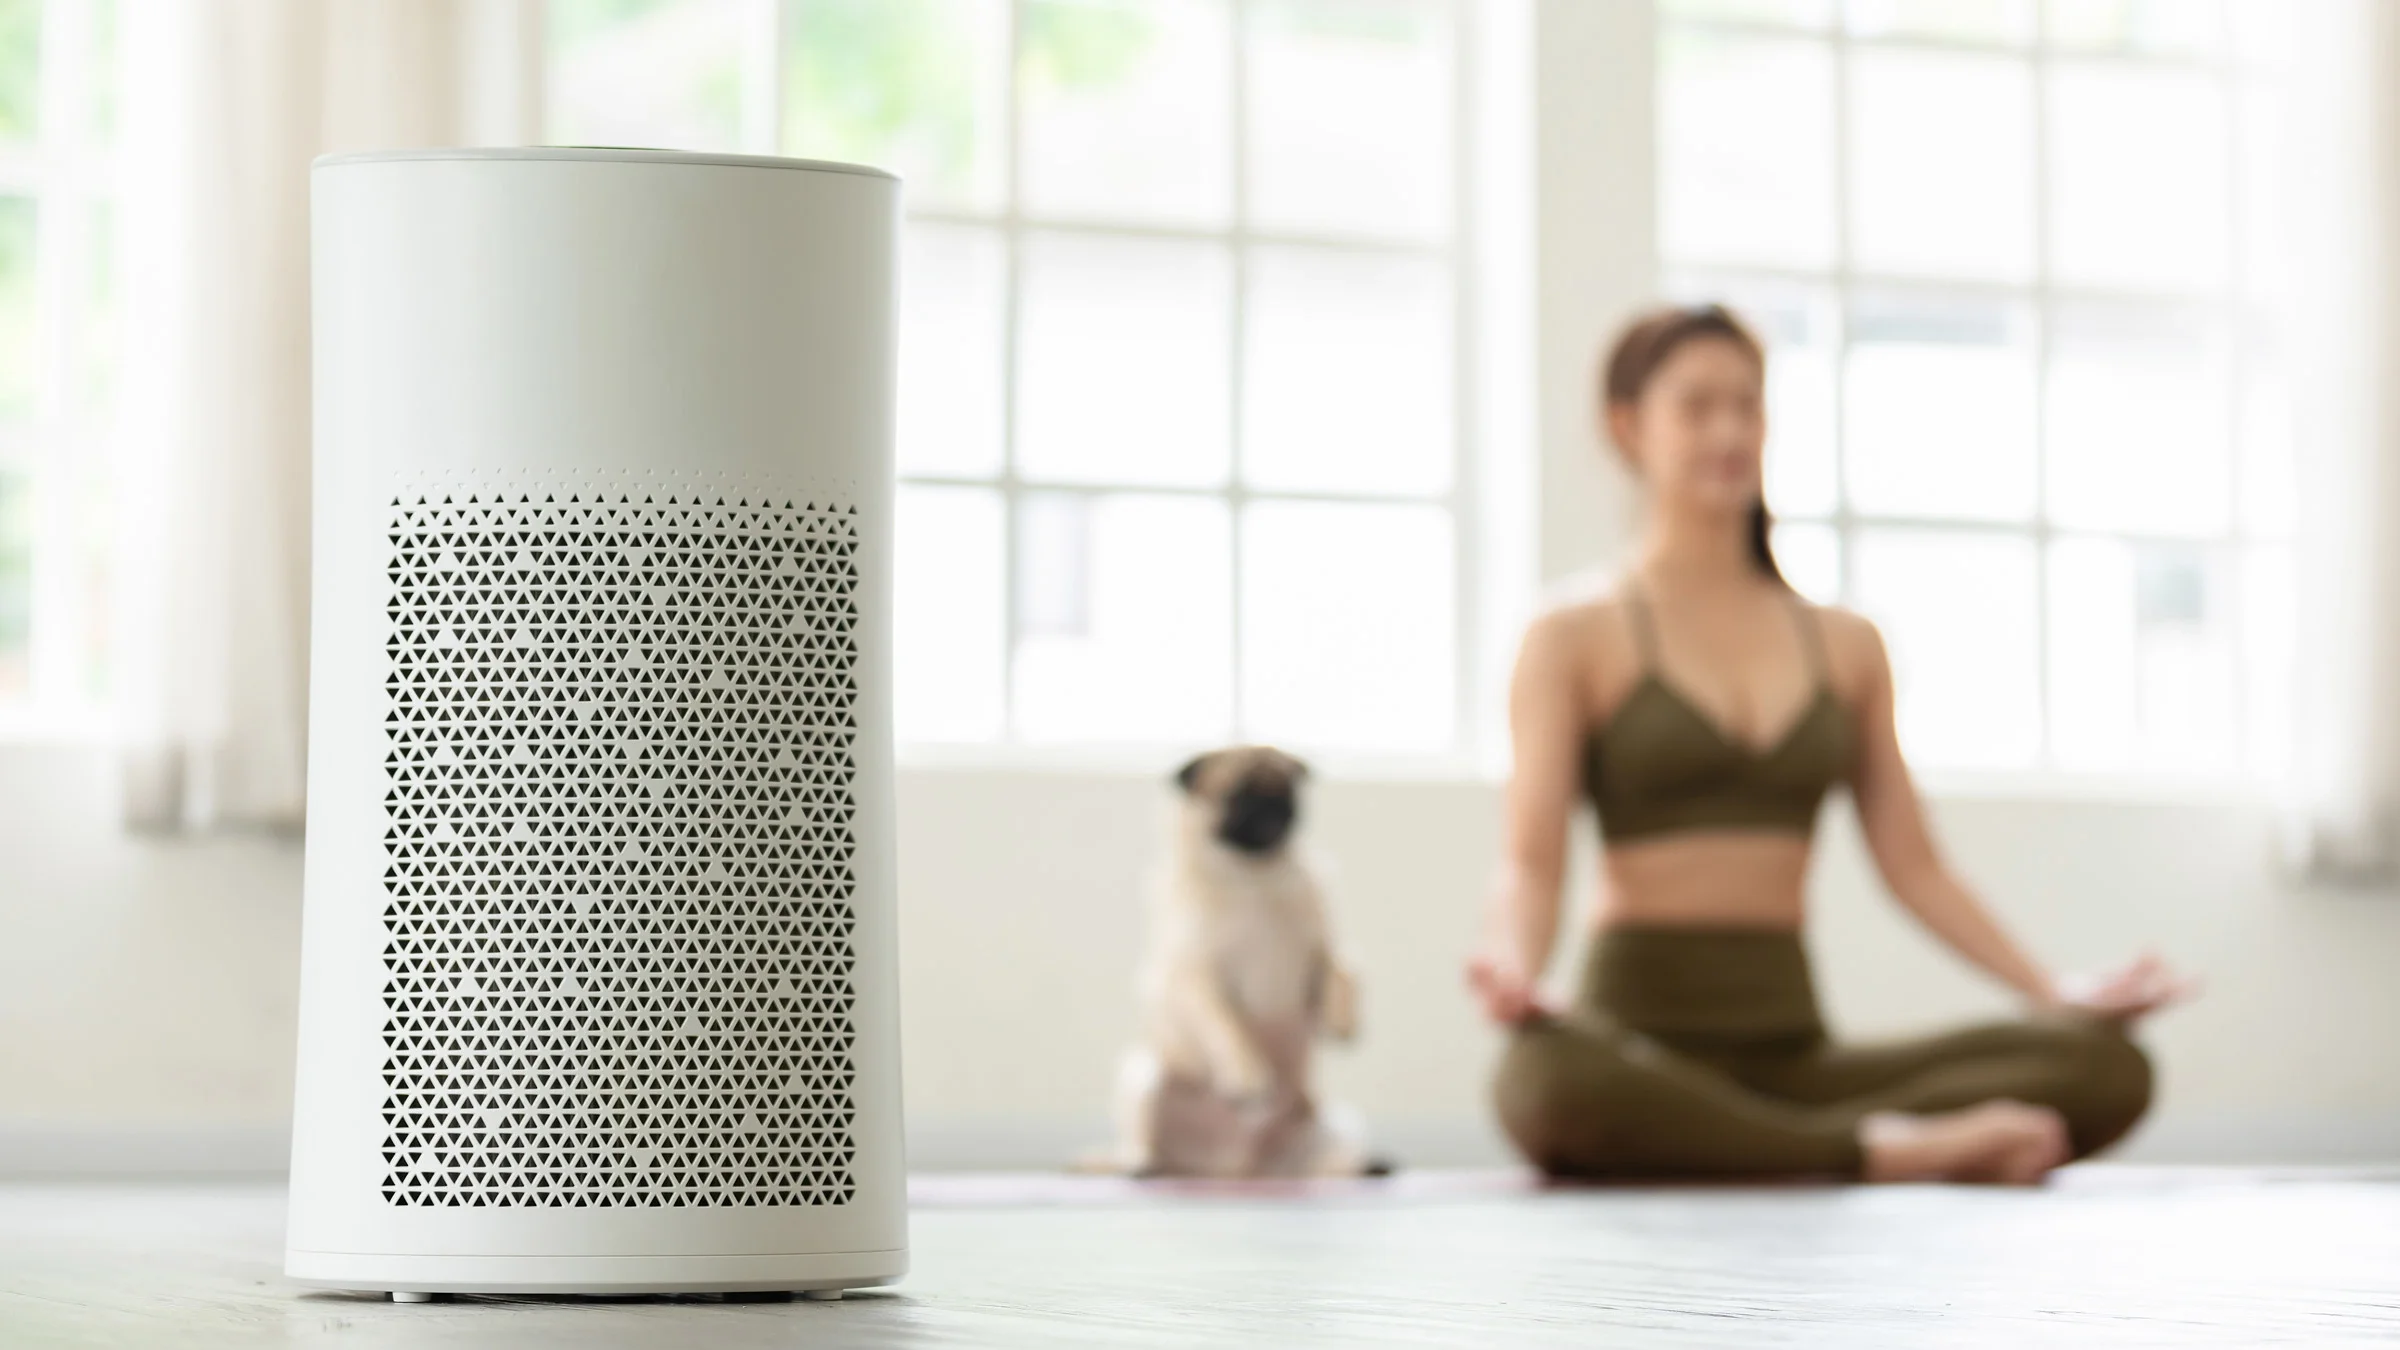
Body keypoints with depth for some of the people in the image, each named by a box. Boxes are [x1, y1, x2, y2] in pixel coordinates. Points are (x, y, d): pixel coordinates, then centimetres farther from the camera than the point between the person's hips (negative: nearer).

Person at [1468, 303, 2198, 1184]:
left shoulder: (1845, 647, 19)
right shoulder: (1575, 641, 7)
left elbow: (1911, 863, 16)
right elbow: (1531, 861, -4)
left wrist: (2055, 993, 2)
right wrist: (1513, 965, -27)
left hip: (1793, 1042, 4)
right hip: (1641, 1033, -4)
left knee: (2108, 1067, -19)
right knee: (1546, 1082, -43)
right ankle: (1875, 1153, -27)